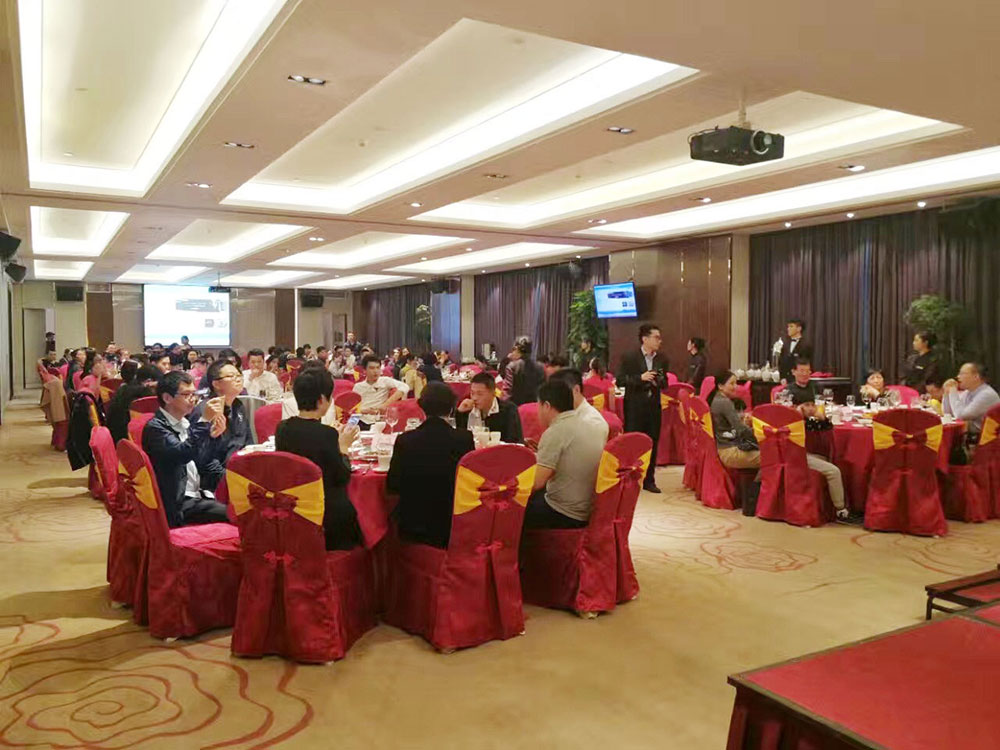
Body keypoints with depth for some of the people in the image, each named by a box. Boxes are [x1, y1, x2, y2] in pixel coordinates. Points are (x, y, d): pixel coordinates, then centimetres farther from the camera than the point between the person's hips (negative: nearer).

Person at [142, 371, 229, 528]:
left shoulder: (186, 423, 14)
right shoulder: (155, 428, -8)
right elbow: (182, 454, -24)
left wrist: (211, 436, 0)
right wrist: (204, 421, -23)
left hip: (198, 495, 7)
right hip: (178, 505, -7)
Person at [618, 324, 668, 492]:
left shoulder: (662, 359, 8)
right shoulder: (629, 357, -5)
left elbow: (664, 383, 17)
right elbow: (620, 380, -9)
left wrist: (660, 382, -7)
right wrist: (640, 378, -19)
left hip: (654, 406, 4)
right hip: (635, 407, -4)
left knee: (652, 443, 8)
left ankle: (649, 480, 19)